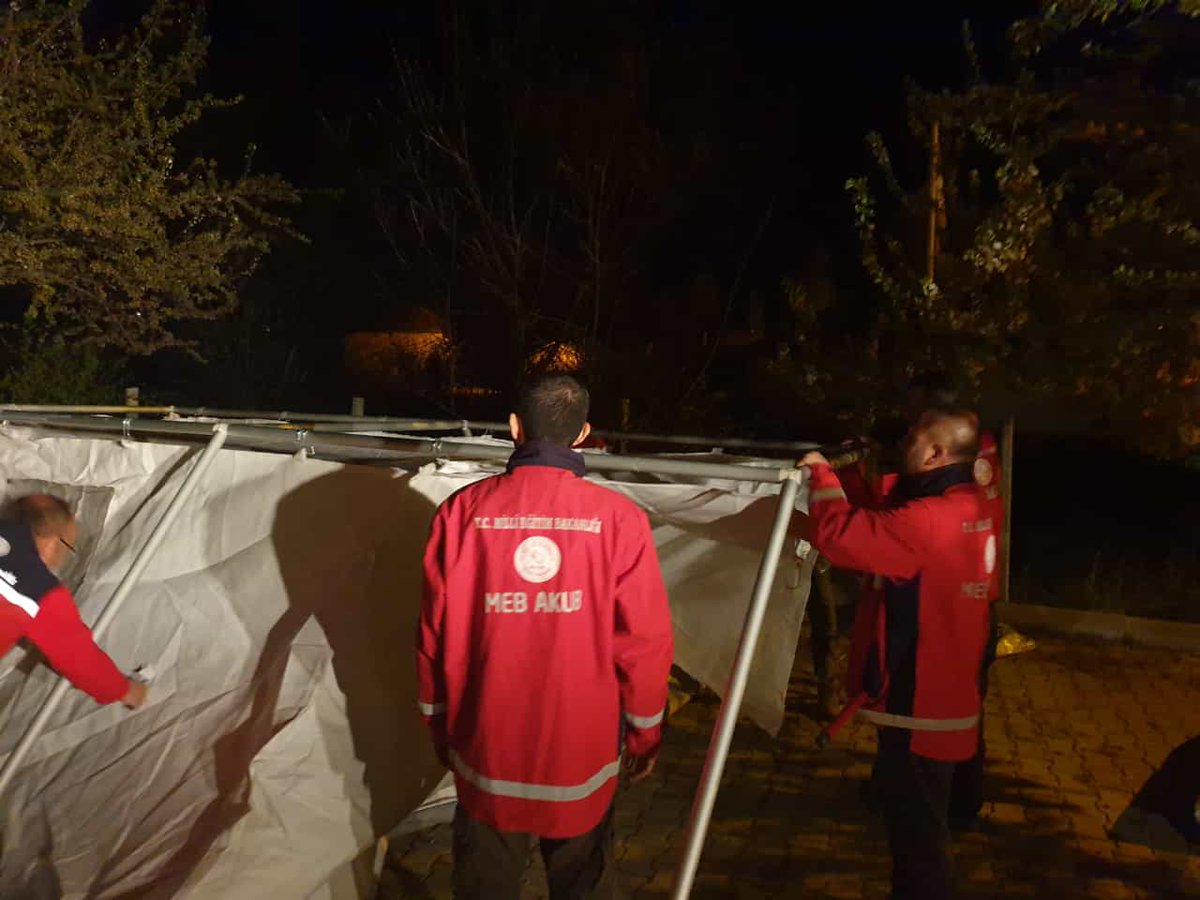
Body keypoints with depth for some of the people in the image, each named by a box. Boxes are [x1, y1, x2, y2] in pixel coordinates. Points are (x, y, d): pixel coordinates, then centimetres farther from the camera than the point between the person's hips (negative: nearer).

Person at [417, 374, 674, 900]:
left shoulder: (462, 512, -10)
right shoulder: (619, 518, -13)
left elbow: (436, 636, -3)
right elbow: (644, 643, -9)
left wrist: (439, 728, 12)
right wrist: (644, 735, 7)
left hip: (486, 745, 1)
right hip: (583, 749, -1)